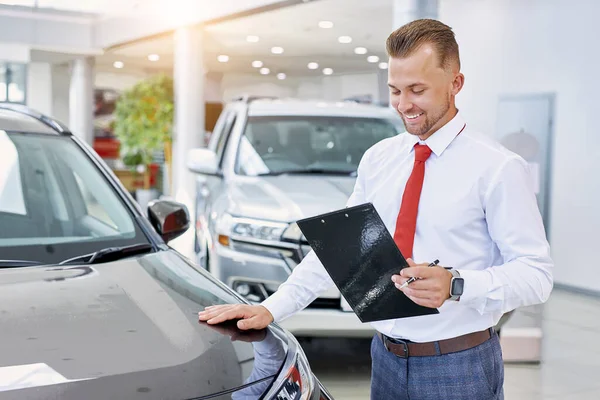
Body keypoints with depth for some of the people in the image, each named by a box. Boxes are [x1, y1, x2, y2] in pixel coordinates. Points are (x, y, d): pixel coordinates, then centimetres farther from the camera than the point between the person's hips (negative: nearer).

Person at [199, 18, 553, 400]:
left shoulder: (498, 167, -11)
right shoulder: (377, 159, 6)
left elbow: (536, 273, -14)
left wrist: (455, 285, -30)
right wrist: (271, 309, -3)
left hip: (459, 368, -4)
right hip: (386, 359, 5)